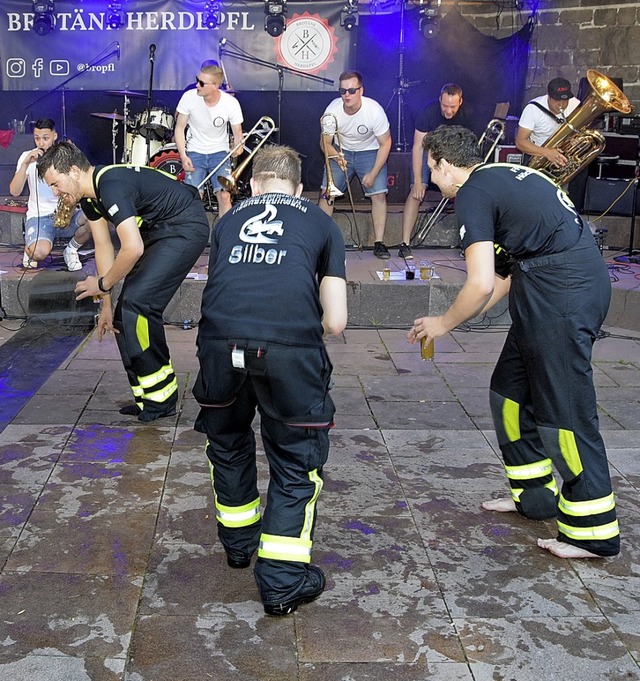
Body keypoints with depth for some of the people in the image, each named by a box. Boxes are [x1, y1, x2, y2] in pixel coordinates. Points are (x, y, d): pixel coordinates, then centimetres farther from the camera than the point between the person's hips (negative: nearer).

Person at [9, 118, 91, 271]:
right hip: (38, 217, -2)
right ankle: (30, 249, 7)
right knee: (40, 252, -34)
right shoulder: (27, 157, -1)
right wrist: (26, 164, -24)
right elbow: (14, 192, -13)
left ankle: (71, 249, 0)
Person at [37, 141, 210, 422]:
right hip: (158, 230, 10)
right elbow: (103, 247, 9)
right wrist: (106, 304, 8)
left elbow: (133, 248, -33)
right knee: (124, 314, 6)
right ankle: (149, 399, 14)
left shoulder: (111, 185, -27)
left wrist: (103, 284, -16)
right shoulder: (89, 195, 4)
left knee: (136, 302, -20)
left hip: (186, 227, -10)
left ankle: (160, 399, -9)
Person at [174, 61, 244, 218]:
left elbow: (237, 133, -6)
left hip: (220, 152, 0)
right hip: (195, 152, 0)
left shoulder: (231, 103, -17)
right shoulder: (189, 97, -16)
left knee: (224, 196, -13)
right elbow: (179, 128, -4)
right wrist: (183, 156, -13)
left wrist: (238, 147, -28)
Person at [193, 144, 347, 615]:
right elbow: (335, 322, 19)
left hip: (221, 341, 3)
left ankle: (239, 541, 46)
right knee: (296, 461, 17)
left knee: (228, 441, 29)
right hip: (290, 345, -2)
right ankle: (283, 581, 17)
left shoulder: (229, 220, 30)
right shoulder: (321, 223, 24)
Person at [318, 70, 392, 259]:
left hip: (370, 151, -1)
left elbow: (385, 144, -15)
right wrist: (336, 157, -32)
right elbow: (325, 143, -10)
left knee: (379, 193, -16)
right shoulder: (332, 110, -21)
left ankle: (379, 243, -7)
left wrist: (373, 173, -20)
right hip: (341, 152, 1)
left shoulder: (374, 110, -25)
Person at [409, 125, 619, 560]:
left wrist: (445, 323, 1)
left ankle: (593, 532, 3)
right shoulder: (503, 177, 20)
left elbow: (482, 284, -17)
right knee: (512, 390, 18)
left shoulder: (473, 193, -9)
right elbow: (508, 276, 22)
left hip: (563, 293, -10)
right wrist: (458, 319, 22)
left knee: (564, 410, -5)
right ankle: (535, 495, 29)